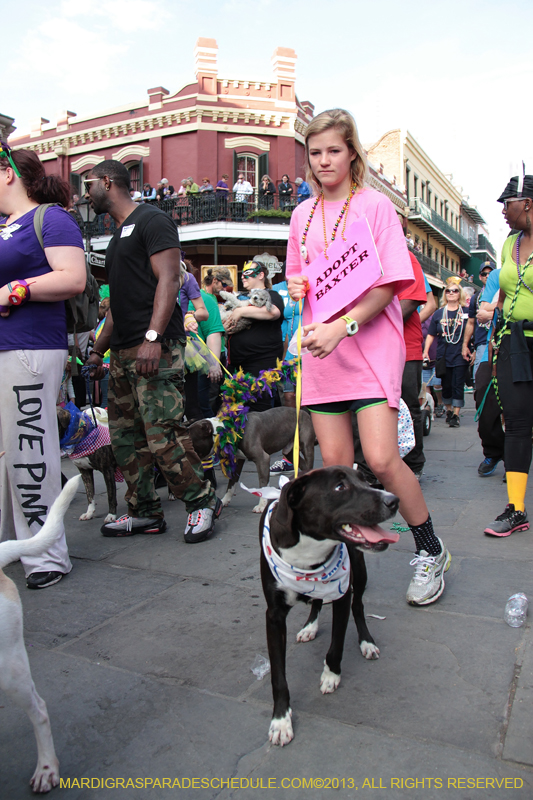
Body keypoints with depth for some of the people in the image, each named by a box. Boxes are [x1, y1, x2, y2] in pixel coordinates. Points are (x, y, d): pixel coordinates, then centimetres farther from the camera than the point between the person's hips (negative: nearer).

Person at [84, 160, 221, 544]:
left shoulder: (151, 220, -3)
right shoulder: (120, 234, 25)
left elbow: (168, 280, -15)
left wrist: (153, 337, -26)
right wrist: (98, 351, 25)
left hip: (156, 349, -10)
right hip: (123, 353, 10)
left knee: (162, 434, -13)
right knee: (125, 436, 9)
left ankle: (204, 501, 4)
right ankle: (145, 512, 18)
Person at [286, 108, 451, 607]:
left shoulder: (375, 205, 1)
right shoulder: (303, 215, 15)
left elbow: (389, 283, -7)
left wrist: (341, 326, -20)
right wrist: (295, 286, 0)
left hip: (371, 343, -4)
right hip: (321, 346, 4)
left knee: (381, 459, -12)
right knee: (334, 463, 1)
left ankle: (431, 551, 12)